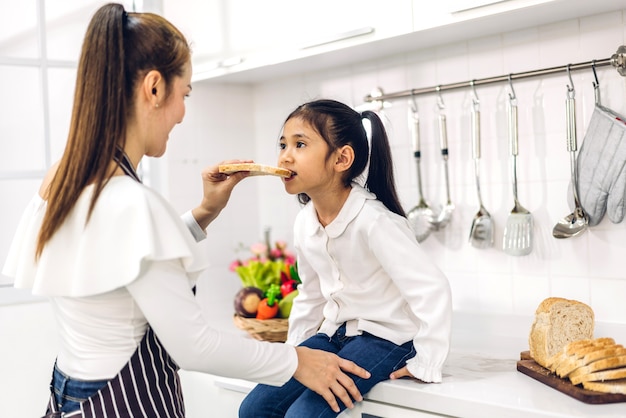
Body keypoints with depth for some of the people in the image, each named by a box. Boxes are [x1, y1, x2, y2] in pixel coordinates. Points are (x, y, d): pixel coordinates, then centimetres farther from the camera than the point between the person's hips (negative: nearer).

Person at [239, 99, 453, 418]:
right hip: (334, 331, 8)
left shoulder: (374, 222, -25)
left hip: (384, 337, -7)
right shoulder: (305, 223, 0)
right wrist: (294, 350, 16)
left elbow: (432, 289, -27)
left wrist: (425, 364, -23)